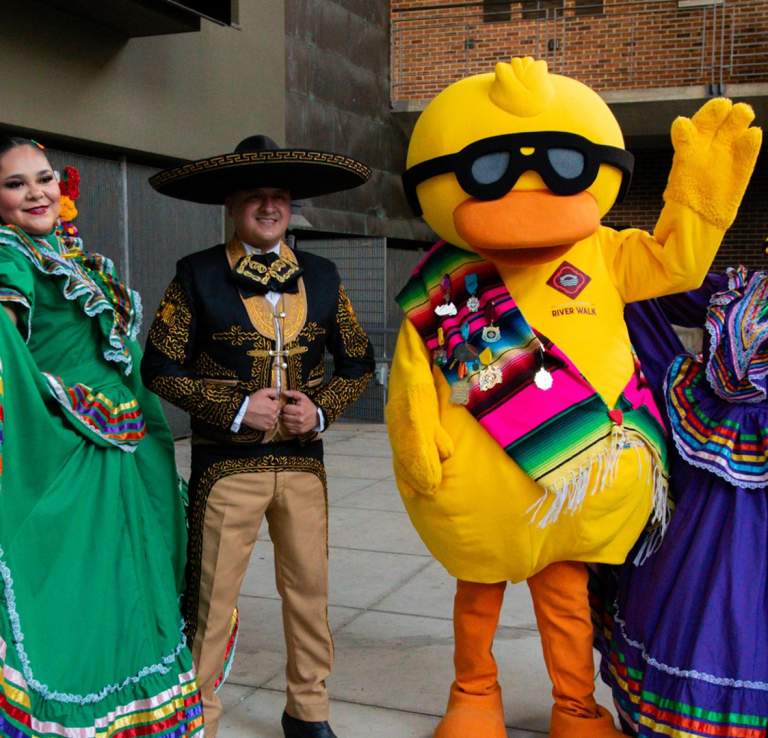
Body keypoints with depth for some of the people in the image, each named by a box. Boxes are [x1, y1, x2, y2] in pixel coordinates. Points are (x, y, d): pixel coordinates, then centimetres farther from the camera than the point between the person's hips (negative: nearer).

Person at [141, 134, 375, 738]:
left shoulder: (321, 277, 8)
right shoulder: (197, 276, -2)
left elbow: (358, 364, 11)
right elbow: (160, 370, -4)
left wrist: (322, 409, -6)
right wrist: (236, 408, -14)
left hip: (303, 461, 3)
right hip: (225, 464, -3)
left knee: (310, 591, 12)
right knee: (211, 599, 3)